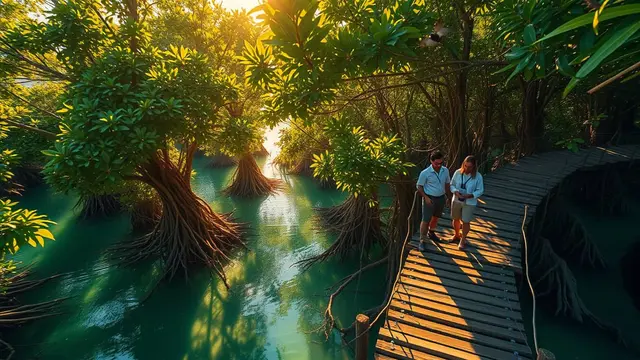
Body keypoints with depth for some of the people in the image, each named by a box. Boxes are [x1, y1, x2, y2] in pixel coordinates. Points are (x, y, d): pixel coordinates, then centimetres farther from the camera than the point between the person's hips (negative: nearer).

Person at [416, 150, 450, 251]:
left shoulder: (445, 170, -5)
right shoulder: (425, 173, -19)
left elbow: (447, 184, 9)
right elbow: (419, 186, -9)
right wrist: (426, 197, -18)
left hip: (441, 198, 5)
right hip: (430, 199, -5)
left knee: (436, 217, 23)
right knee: (426, 220, -2)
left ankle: (431, 233, 47)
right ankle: (422, 241, 10)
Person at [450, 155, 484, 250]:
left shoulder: (478, 176, -17)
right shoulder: (458, 172, -12)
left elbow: (480, 191, -9)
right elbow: (452, 185, -1)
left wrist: (470, 195, -25)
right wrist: (456, 192, -21)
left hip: (469, 203, -2)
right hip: (456, 200, 3)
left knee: (466, 222, 8)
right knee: (456, 219, 18)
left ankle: (463, 239, 31)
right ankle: (457, 235, 45)